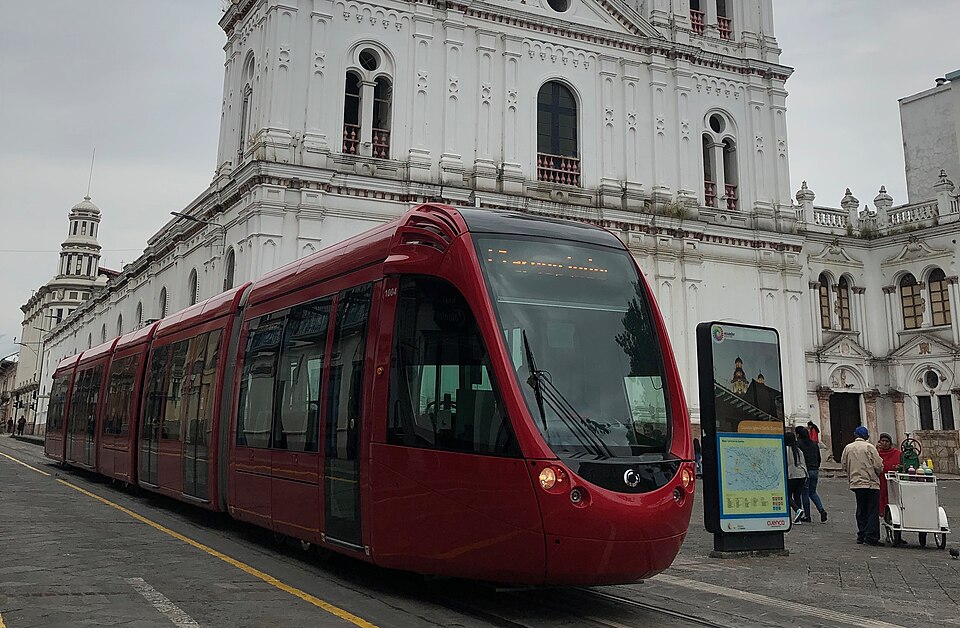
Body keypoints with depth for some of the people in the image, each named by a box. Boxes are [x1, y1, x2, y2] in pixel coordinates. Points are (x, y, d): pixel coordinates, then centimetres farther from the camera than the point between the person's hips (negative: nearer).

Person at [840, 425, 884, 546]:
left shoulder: (848, 448, 5)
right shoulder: (869, 447, -9)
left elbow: (843, 465, 8)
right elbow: (878, 465, -12)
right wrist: (878, 473, 10)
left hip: (855, 483, 5)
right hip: (871, 483, -5)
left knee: (861, 510, 14)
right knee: (873, 511, -2)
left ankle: (862, 535, 16)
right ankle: (871, 537, -7)